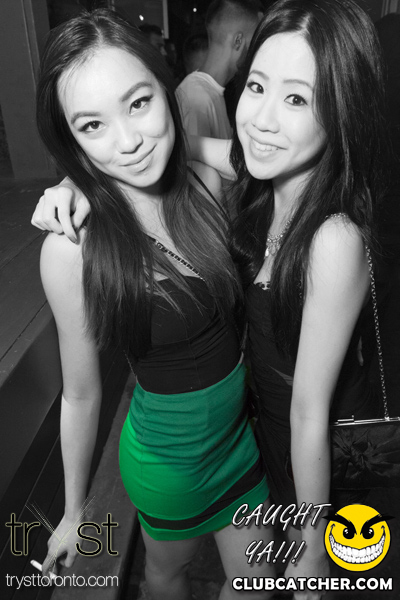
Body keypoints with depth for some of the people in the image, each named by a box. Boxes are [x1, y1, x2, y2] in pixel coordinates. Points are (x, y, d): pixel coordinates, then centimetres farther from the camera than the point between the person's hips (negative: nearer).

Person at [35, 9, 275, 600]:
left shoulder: (208, 181, -13)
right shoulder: (72, 246, -25)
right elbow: (80, 395, -13)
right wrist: (73, 512, 1)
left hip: (241, 423, 4)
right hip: (169, 450, -3)